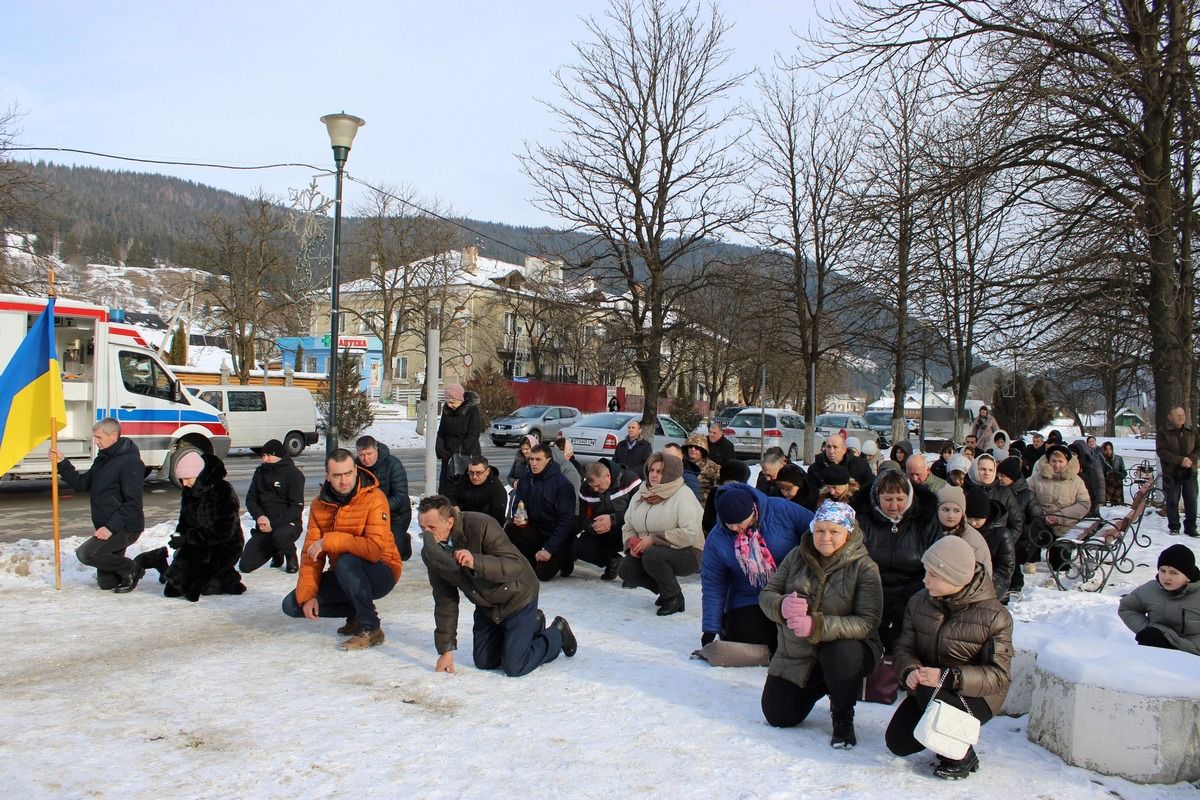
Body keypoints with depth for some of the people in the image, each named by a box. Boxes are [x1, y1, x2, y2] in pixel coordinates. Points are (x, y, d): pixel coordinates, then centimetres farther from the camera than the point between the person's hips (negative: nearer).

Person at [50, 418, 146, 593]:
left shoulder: (130, 462, -17)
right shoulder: (102, 459, 12)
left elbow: (133, 503, -22)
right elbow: (81, 484, 14)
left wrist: (111, 527, -27)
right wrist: (62, 463, 3)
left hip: (125, 528, -9)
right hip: (107, 528, 9)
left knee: (85, 553, -22)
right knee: (106, 583, 8)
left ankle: (131, 569, -7)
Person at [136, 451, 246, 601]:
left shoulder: (223, 491, -16)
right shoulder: (189, 492, 7)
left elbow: (224, 531, -21)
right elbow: (185, 520, 17)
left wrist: (188, 537, -20)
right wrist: (178, 535, -5)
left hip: (224, 548, -7)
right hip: (198, 547, 7)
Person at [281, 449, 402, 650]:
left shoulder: (374, 499, -21)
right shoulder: (319, 504, -2)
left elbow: (375, 549, -32)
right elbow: (311, 553, -3)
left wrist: (331, 541, -29)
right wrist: (307, 594, -14)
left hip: (380, 574, -6)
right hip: (343, 576, 6)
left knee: (346, 561, -36)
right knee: (292, 604, -5)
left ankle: (370, 630, -20)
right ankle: (357, 612, 12)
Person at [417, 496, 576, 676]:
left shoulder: (481, 526, -32)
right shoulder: (430, 553, -13)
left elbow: (515, 565, -35)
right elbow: (445, 601, -3)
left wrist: (475, 562, -51)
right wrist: (446, 649, -2)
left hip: (517, 597, -6)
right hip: (486, 606, 7)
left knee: (514, 667, -8)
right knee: (483, 662, 12)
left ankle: (557, 634, 20)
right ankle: (533, 625, 33)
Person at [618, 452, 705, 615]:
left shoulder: (682, 495, -16)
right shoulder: (641, 495, 6)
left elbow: (691, 534, -25)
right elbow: (628, 526, 13)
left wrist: (654, 540, -25)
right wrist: (631, 542, -10)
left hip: (686, 553, -7)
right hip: (650, 552, 7)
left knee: (652, 555, -34)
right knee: (625, 569, -14)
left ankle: (674, 597, -8)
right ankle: (665, 589, 8)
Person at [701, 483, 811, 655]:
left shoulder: (781, 510, -16)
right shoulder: (716, 540, -10)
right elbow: (713, 586, -4)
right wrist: (710, 629, -5)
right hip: (749, 605, 1)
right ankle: (729, 628, 16)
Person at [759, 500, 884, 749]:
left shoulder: (864, 568, -15)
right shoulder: (797, 556, -3)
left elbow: (867, 623, -23)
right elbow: (766, 594, -2)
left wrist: (817, 626, -36)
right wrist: (782, 606, -27)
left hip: (845, 647, -4)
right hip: (796, 654, 4)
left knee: (841, 654, -38)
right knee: (778, 717, 0)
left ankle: (843, 717, -7)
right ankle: (820, 686, 30)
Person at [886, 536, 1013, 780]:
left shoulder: (995, 616, -17)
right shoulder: (919, 602, -3)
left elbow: (999, 675, -20)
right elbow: (905, 648, 0)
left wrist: (949, 677, -34)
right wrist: (909, 671, -24)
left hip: (976, 696, -5)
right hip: (929, 688, 5)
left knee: (930, 693, -34)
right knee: (897, 742, -8)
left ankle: (962, 756, -10)